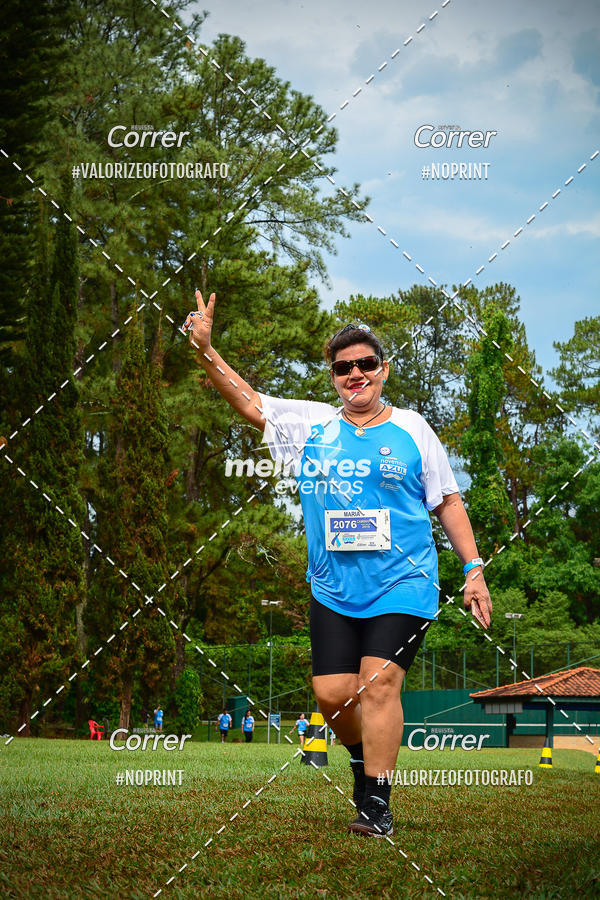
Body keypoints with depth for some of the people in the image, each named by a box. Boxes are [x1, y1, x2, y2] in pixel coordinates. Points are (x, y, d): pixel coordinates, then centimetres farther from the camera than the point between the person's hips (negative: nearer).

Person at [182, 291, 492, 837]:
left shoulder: (412, 429, 5)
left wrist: (474, 569, 4)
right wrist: (205, 348, -4)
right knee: (332, 693, -3)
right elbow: (247, 401, 8)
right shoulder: (311, 424, 10)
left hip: (402, 585, -3)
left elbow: (448, 501, 9)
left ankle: (377, 804, -10)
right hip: (333, 590, 3)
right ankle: (365, 757, 28)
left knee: (378, 684, -16)